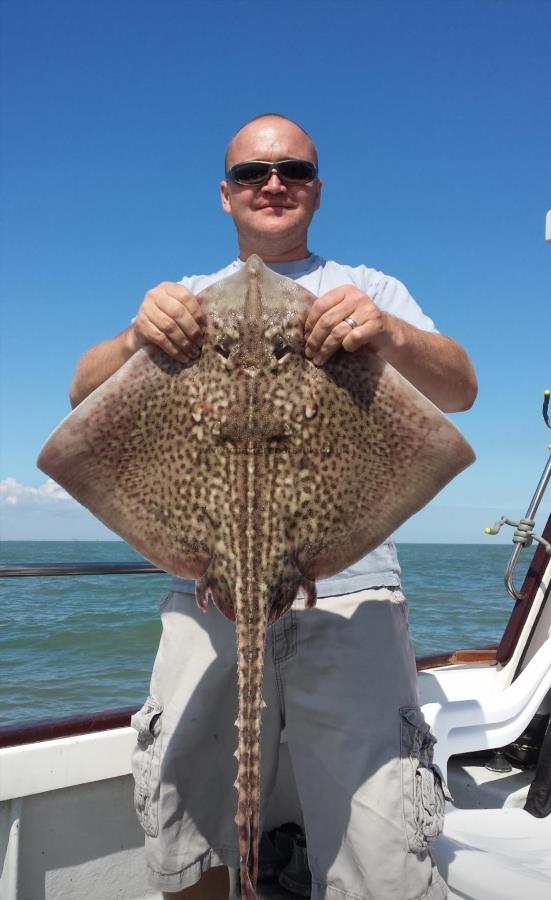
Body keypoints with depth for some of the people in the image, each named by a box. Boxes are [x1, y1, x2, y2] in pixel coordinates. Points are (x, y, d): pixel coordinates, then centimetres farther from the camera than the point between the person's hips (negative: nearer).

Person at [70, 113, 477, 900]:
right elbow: (85, 396, 4)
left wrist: (392, 335, -24)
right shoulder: (186, 299, 16)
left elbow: (460, 392, -2)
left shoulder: (368, 292, 13)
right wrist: (135, 338, -20)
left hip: (347, 591, -1)